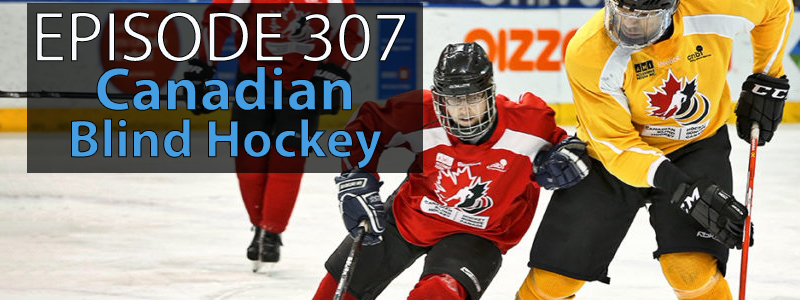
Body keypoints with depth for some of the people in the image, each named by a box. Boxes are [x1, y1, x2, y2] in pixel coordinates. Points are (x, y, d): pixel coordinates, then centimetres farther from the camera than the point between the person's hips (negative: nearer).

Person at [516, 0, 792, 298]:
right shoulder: (588, 54, -29)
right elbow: (615, 144, -26)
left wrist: (767, 80, 1)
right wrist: (680, 187, -39)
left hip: (697, 146, 0)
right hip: (611, 154, 0)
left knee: (692, 272, -22)